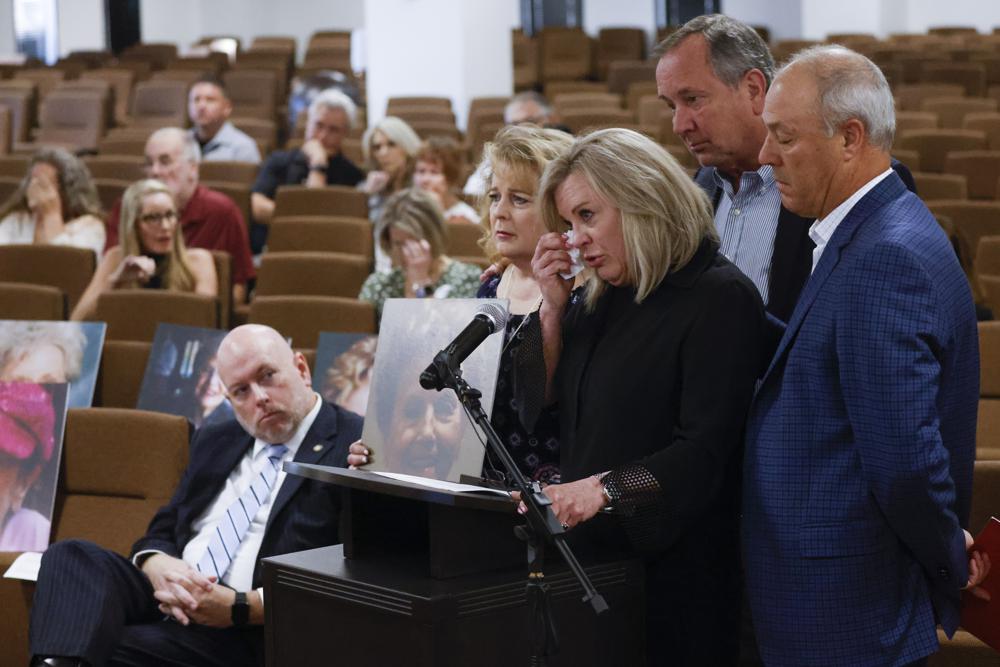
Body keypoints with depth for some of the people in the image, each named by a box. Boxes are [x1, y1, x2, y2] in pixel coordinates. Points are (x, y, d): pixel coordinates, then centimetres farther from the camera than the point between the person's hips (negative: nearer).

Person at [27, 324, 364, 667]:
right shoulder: (215, 441, 22)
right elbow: (162, 533, 20)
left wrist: (239, 608, -17)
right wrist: (158, 566, -6)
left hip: (249, 633, -7)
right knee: (73, 556, -23)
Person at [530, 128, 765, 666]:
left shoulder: (720, 298, -11)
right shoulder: (600, 299, 12)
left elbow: (702, 453, -19)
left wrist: (606, 489, -32)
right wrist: (552, 307, 3)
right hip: (590, 557, 7)